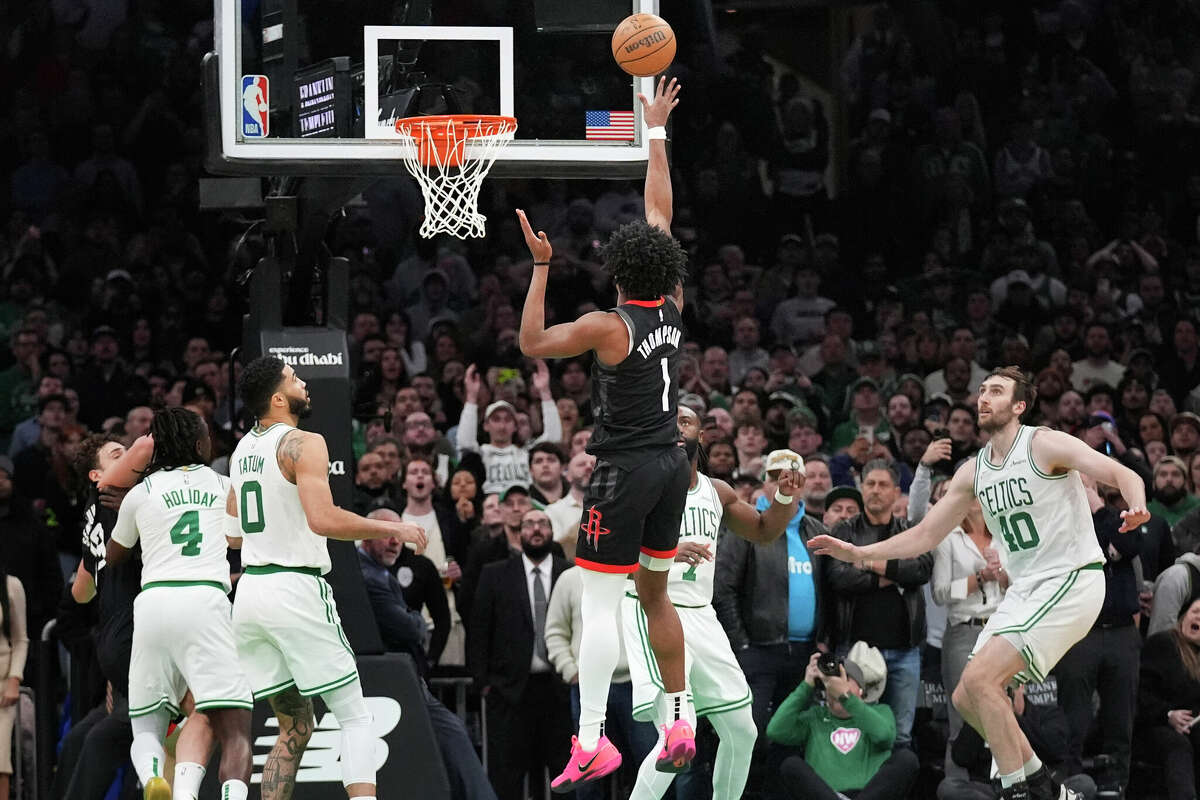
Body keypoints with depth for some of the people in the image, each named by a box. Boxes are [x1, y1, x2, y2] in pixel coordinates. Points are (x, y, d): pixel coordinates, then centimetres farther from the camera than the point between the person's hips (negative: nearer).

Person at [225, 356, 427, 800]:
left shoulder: (242, 450, 14)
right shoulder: (303, 444, -12)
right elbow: (323, 520, -25)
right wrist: (392, 530, -15)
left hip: (250, 591, 8)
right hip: (296, 591, -8)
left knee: (295, 727, 14)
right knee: (355, 718, -1)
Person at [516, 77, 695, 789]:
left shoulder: (609, 327, -16)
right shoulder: (675, 307, 1)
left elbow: (533, 343, -10)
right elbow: (661, 211, 9)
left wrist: (542, 267, -11)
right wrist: (656, 132, 16)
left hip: (624, 470, -7)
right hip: (672, 462, 7)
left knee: (600, 604, -8)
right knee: (656, 595, 18)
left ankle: (592, 742, -16)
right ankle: (681, 722, 19)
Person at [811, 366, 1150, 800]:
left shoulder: (1045, 445, -9)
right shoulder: (974, 472, 12)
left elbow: (1124, 475, -18)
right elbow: (924, 535, 19)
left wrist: (1136, 508, -40)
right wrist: (858, 553, 9)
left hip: (1072, 581, -8)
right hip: (1025, 590, 8)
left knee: (979, 678, -20)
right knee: (967, 699, 6)